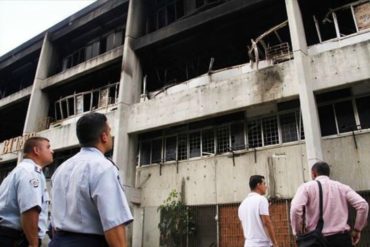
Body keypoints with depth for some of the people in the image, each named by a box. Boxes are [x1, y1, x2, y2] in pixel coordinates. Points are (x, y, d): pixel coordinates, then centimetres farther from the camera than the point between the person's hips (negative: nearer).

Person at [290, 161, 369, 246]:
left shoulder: (307, 187, -1)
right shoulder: (342, 187, 10)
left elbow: (295, 209, -16)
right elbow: (363, 205, 0)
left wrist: (298, 233, -4)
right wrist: (357, 229, 9)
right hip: (342, 237, 3)